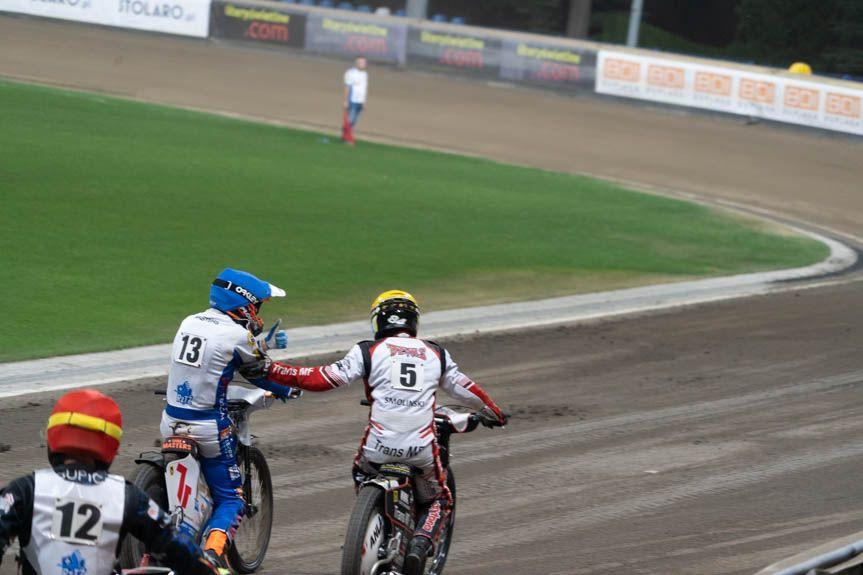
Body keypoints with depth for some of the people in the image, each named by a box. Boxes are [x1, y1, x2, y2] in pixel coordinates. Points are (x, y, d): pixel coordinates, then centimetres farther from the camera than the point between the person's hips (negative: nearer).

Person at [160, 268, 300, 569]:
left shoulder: (188, 323, 6)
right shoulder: (239, 335, -12)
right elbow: (262, 374, 1)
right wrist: (288, 389, 21)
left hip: (171, 418, 6)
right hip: (208, 425, -6)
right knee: (231, 498, 3)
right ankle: (213, 550, -20)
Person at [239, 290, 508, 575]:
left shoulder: (369, 351, 4)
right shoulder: (436, 354, 13)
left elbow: (325, 378, -5)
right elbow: (464, 389, 22)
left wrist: (270, 370, -2)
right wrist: (493, 412, 42)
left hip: (379, 445, -1)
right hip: (422, 449, 1)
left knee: (361, 473, 34)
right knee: (439, 501, 24)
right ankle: (420, 545, -5)